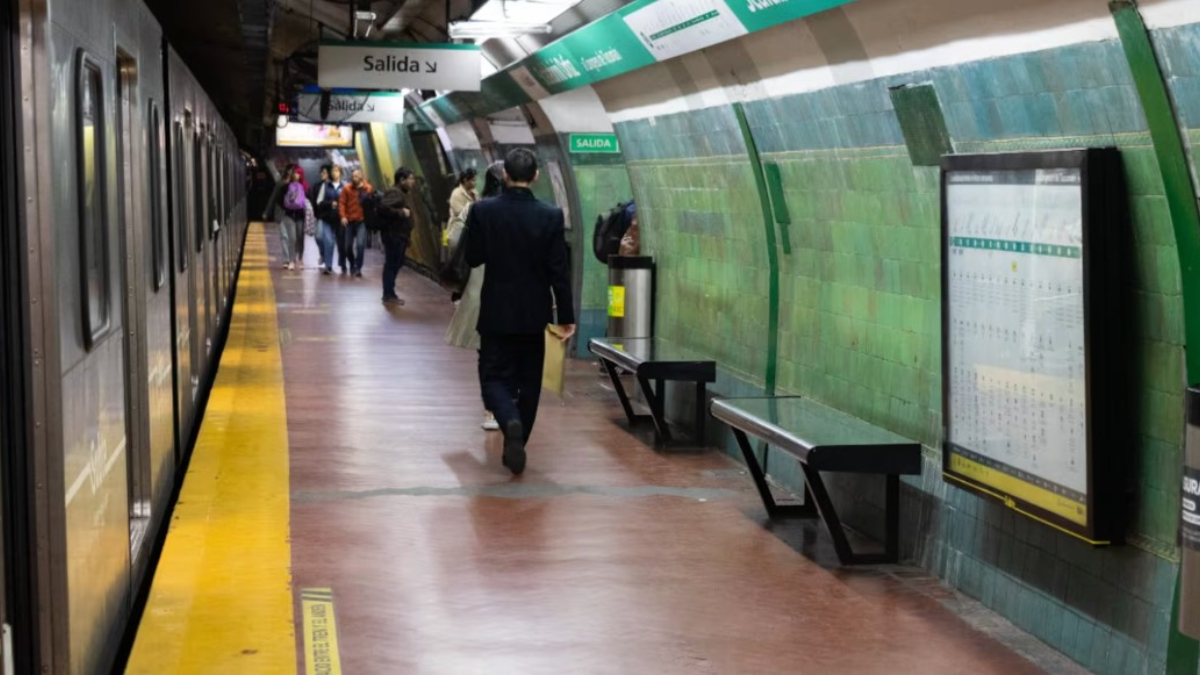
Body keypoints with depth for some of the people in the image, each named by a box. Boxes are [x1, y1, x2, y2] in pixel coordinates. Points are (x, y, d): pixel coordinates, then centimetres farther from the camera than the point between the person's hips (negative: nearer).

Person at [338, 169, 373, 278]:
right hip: (349, 221, 2)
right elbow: (341, 202, -6)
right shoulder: (347, 189, -2)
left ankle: (358, 268, -7)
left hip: (362, 221, -2)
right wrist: (343, 216, -17)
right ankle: (352, 265, 33)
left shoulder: (368, 188, -2)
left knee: (360, 244, -17)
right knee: (348, 246, 8)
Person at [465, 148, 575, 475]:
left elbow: (473, 258, -2)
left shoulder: (482, 211, -10)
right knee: (528, 383, 13)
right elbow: (559, 271, -8)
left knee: (494, 377, 6)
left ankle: (510, 422, -23)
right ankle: (516, 444, 18)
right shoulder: (551, 216, -9)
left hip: (497, 312, -1)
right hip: (535, 313, 1)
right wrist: (566, 317, -1)